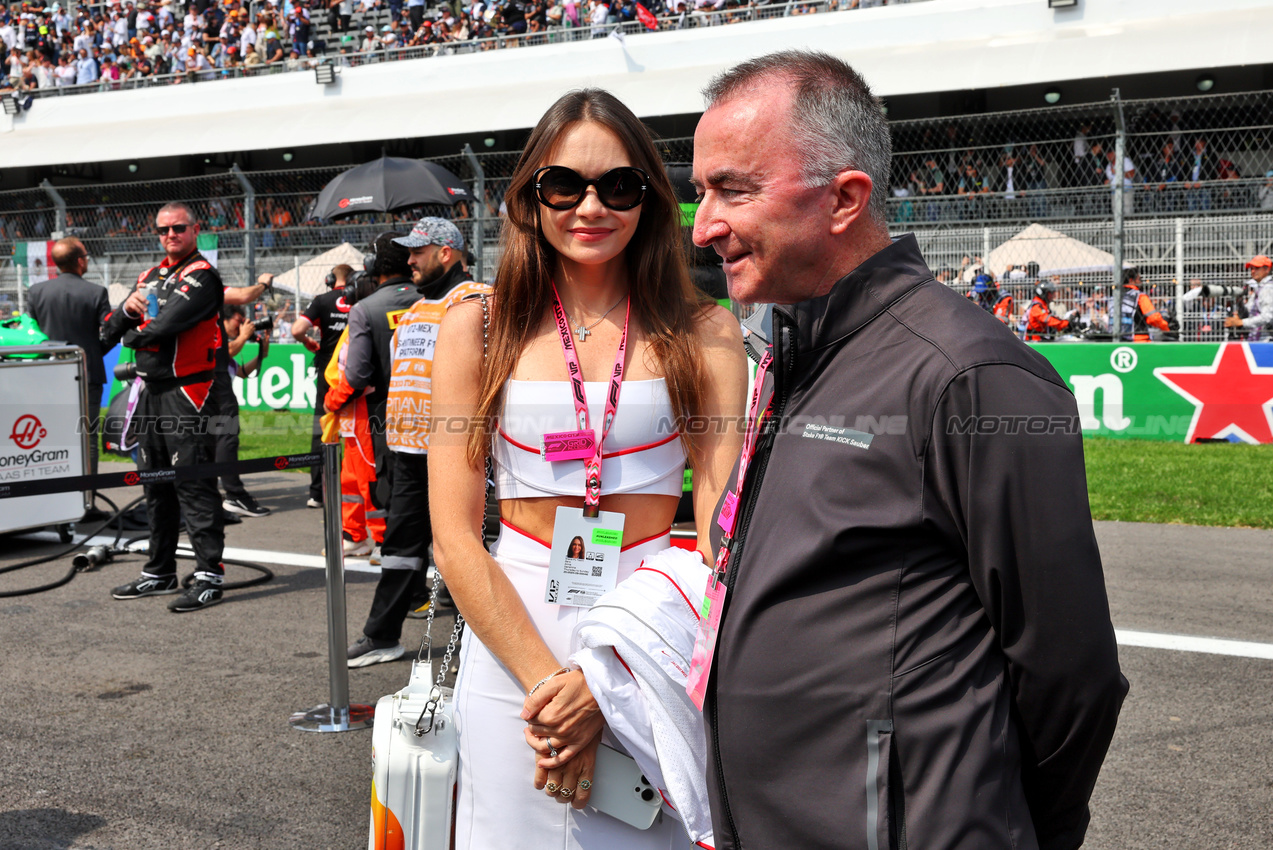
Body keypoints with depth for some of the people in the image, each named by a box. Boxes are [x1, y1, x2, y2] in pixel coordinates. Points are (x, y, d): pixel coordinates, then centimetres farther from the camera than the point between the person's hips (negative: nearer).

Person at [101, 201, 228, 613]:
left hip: (187, 391, -9)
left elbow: (166, 325, -21)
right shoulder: (151, 277, 18)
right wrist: (127, 308, -9)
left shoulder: (202, 276, -8)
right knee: (156, 485, 14)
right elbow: (110, 330, 13)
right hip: (151, 391, 9)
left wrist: (133, 336, -1)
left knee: (193, 485, -10)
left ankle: (209, 576, -8)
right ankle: (159, 573, 24)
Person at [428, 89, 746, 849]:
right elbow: (455, 537, -3)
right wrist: (546, 678, -13)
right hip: (511, 631, 1)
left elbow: (720, 529, -6)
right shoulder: (478, 330, 1)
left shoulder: (704, 333, 0)